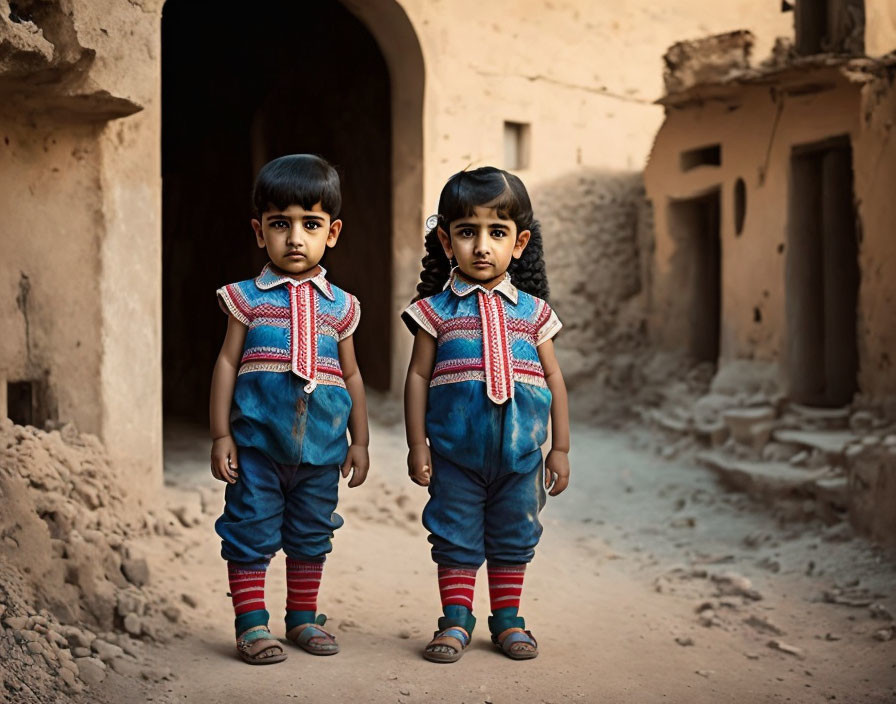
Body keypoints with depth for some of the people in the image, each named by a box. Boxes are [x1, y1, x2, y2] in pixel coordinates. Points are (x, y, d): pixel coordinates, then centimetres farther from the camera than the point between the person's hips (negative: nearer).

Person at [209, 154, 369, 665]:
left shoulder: (340, 306, 5)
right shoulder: (248, 298, -1)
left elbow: (351, 374, 11)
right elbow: (228, 363, -1)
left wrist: (360, 440, 11)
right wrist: (221, 435, -5)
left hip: (320, 444, 3)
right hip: (258, 441, -2)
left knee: (311, 533, 13)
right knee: (251, 529, 1)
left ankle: (303, 617, 27)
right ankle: (252, 623, 12)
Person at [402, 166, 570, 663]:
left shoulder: (532, 311, 2)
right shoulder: (437, 310, -2)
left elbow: (553, 379, 7)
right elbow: (418, 376, 0)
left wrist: (560, 449, 6)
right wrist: (417, 445, -3)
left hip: (520, 450, 2)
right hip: (456, 452, -2)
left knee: (513, 538, 12)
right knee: (456, 537, 6)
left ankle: (507, 620, 26)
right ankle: (455, 621, 18)